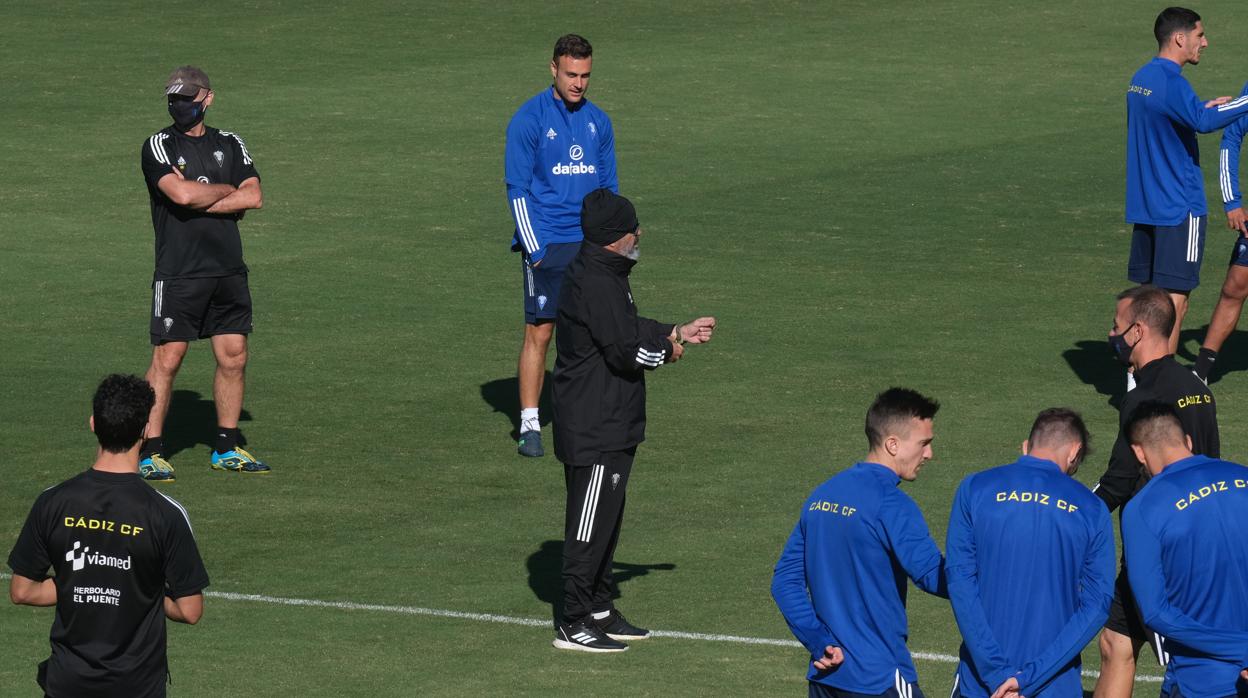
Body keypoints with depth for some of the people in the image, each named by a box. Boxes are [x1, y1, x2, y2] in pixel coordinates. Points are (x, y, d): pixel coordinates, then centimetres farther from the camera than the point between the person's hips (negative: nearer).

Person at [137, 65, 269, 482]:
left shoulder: (230, 145, 12)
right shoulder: (159, 146, -1)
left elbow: (254, 197, -2)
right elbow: (181, 194, -18)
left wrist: (199, 198, -10)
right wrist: (226, 190, -2)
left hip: (228, 271, 5)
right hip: (178, 272, -5)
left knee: (233, 356, 6)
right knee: (167, 359, -7)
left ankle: (227, 448, 17)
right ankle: (151, 452, -2)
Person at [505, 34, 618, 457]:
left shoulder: (598, 121, 11)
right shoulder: (529, 120, -5)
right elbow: (517, 189, -6)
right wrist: (534, 249, -13)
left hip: (590, 247, 5)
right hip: (546, 244, -5)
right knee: (539, 333, -6)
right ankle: (529, 425, -2)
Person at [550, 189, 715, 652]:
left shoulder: (601, 275, 12)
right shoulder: (597, 284, -22)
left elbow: (629, 329, 23)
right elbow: (626, 350, -23)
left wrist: (678, 333, 19)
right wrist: (666, 351, -5)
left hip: (611, 425, 11)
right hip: (594, 430, -11)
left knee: (607, 518, 18)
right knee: (590, 522, -5)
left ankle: (597, 610, 27)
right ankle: (573, 624, 0)